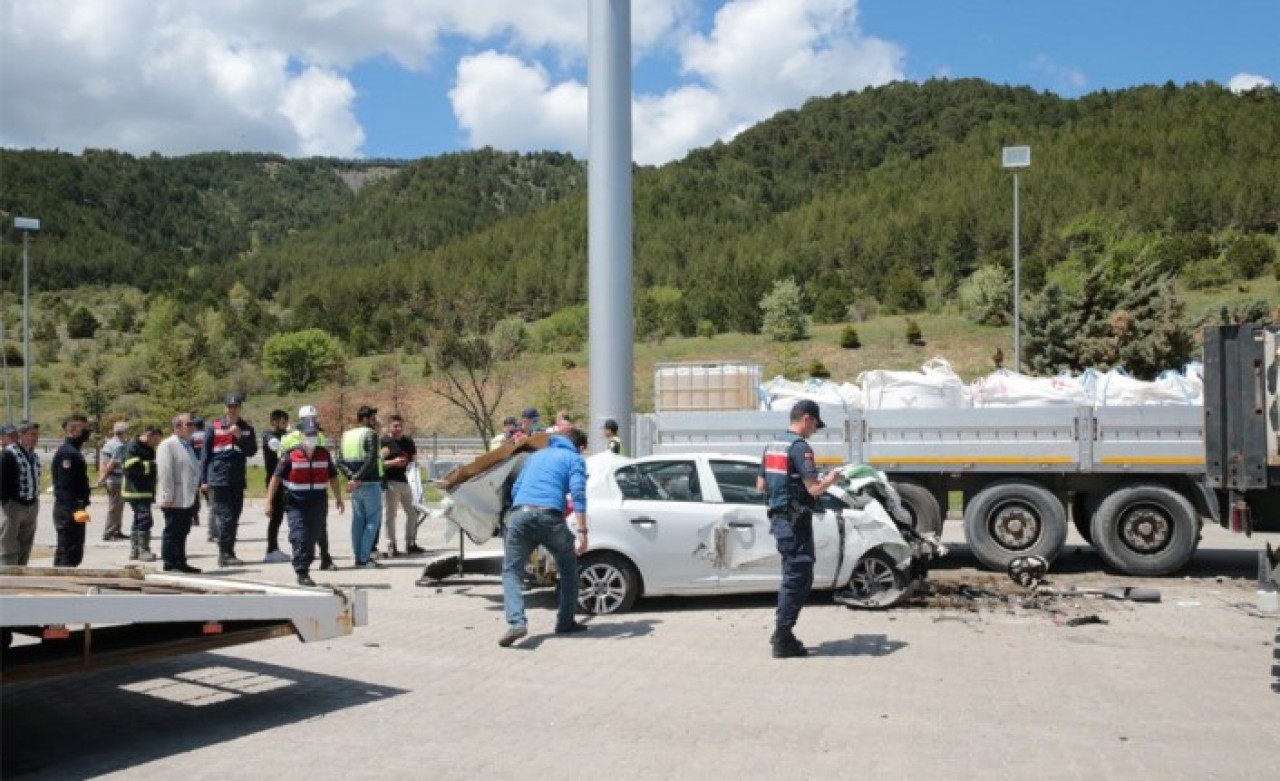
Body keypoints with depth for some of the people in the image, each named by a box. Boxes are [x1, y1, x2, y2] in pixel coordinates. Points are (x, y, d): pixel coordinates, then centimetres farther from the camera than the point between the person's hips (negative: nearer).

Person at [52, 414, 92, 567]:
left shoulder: (73, 451, 17)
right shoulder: (67, 452, -15)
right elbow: (65, 485, -22)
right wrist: (75, 508, -27)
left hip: (72, 510, 11)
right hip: (70, 511, -11)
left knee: (64, 552, 16)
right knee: (70, 553, -9)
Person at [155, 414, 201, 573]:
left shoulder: (186, 445, 19)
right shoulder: (167, 445, -11)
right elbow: (164, 472, -17)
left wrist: (196, 488, 18)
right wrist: (169, 495, -20)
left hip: (188, 499, 9)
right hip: (174, 500, -9)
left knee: (182, 532, 13)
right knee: (171, 532, -2)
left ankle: (180, 562, 19)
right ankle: (170, 564, 3)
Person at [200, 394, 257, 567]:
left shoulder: (247, 429, 9)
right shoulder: (215, 427, 2)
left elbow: (252, 451, 1)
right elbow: (205, 455, 4)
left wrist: (240, 436, -13)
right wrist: (204, 480, 1)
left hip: (238, 480, 4)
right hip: (219, 478, -4)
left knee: (234, 518, 8)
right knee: (226, 516, -10)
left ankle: (227, 553, 17)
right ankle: (225, 554, -8)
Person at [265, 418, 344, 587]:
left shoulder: (324, 453, 7)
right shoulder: (290, 455, -6)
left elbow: (332, 476, 18)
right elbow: (276, 478, -5)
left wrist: (338, 498, 19)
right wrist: (269, 502, -9)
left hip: (318, 503, 4)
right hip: (296, 504, -4)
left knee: (312, 538, 10)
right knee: (300, 538, -10)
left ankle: (304, 567, 25)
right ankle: (302, 573, -5)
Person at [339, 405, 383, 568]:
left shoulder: (347, 435, 13)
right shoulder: (370, 434, -9)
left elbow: (341, 462, 7)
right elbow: (371, 460, -22)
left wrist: (351, 476, -6)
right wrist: (357, 478, -19)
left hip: (355, 485, 7)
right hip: (370, 483, -7)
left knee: (358, 520, 12)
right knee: (373, 520, -2)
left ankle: (358, 557, 13)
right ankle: (365, 557, -7)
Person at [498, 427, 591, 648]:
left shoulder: (536, 455, 30)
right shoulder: (574, 458, 14)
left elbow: (515, 490, 29)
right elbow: (578, 494, -2)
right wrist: (582, 532, -8)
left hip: (519, 514, 3)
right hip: (549, 516, -3)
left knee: (511, 571, 7)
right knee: (568, 569, 20)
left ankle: (516, 622, -14)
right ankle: (565, 622, 22)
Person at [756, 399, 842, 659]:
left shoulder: (773, 446, 13)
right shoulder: (800, 447, -15)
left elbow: (761, 486, 17)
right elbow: (814, 489, -21)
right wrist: (830, 479, -3)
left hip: (779, 518, 9)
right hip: (796, 521, -9)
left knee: (792, 577, 18)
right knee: (799, 578, -3)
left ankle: (781, 633, 22)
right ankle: (783, 640, -2)